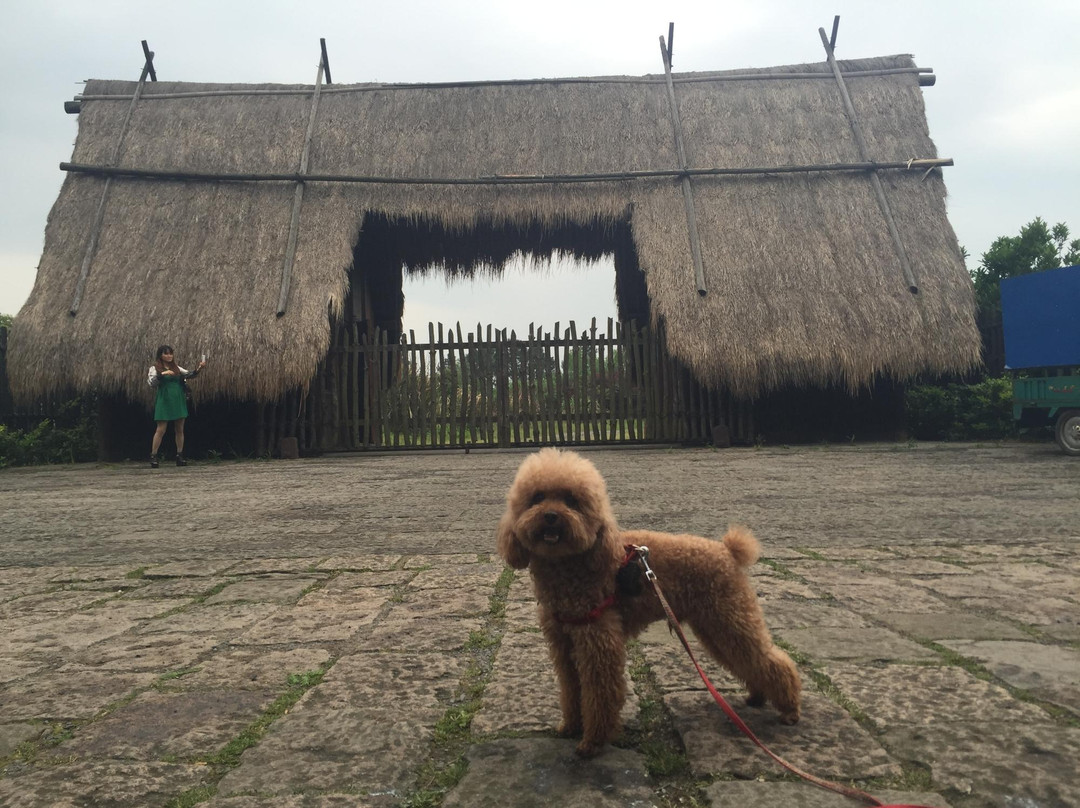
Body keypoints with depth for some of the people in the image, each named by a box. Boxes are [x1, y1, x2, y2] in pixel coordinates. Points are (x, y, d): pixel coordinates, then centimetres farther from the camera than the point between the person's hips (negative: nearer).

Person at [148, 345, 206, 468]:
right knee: (160, 430, -6)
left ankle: (179, 457, 12)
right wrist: (162, 374, -24)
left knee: (179, 430, 5)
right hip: (164, 401, -4)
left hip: (179, 401, 4)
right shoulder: (155, 368, 1)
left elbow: (189, 375, 2)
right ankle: (153, 457, 2)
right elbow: (151, 383, -12)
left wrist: (198, 369, -16)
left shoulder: (176, 368, 13)